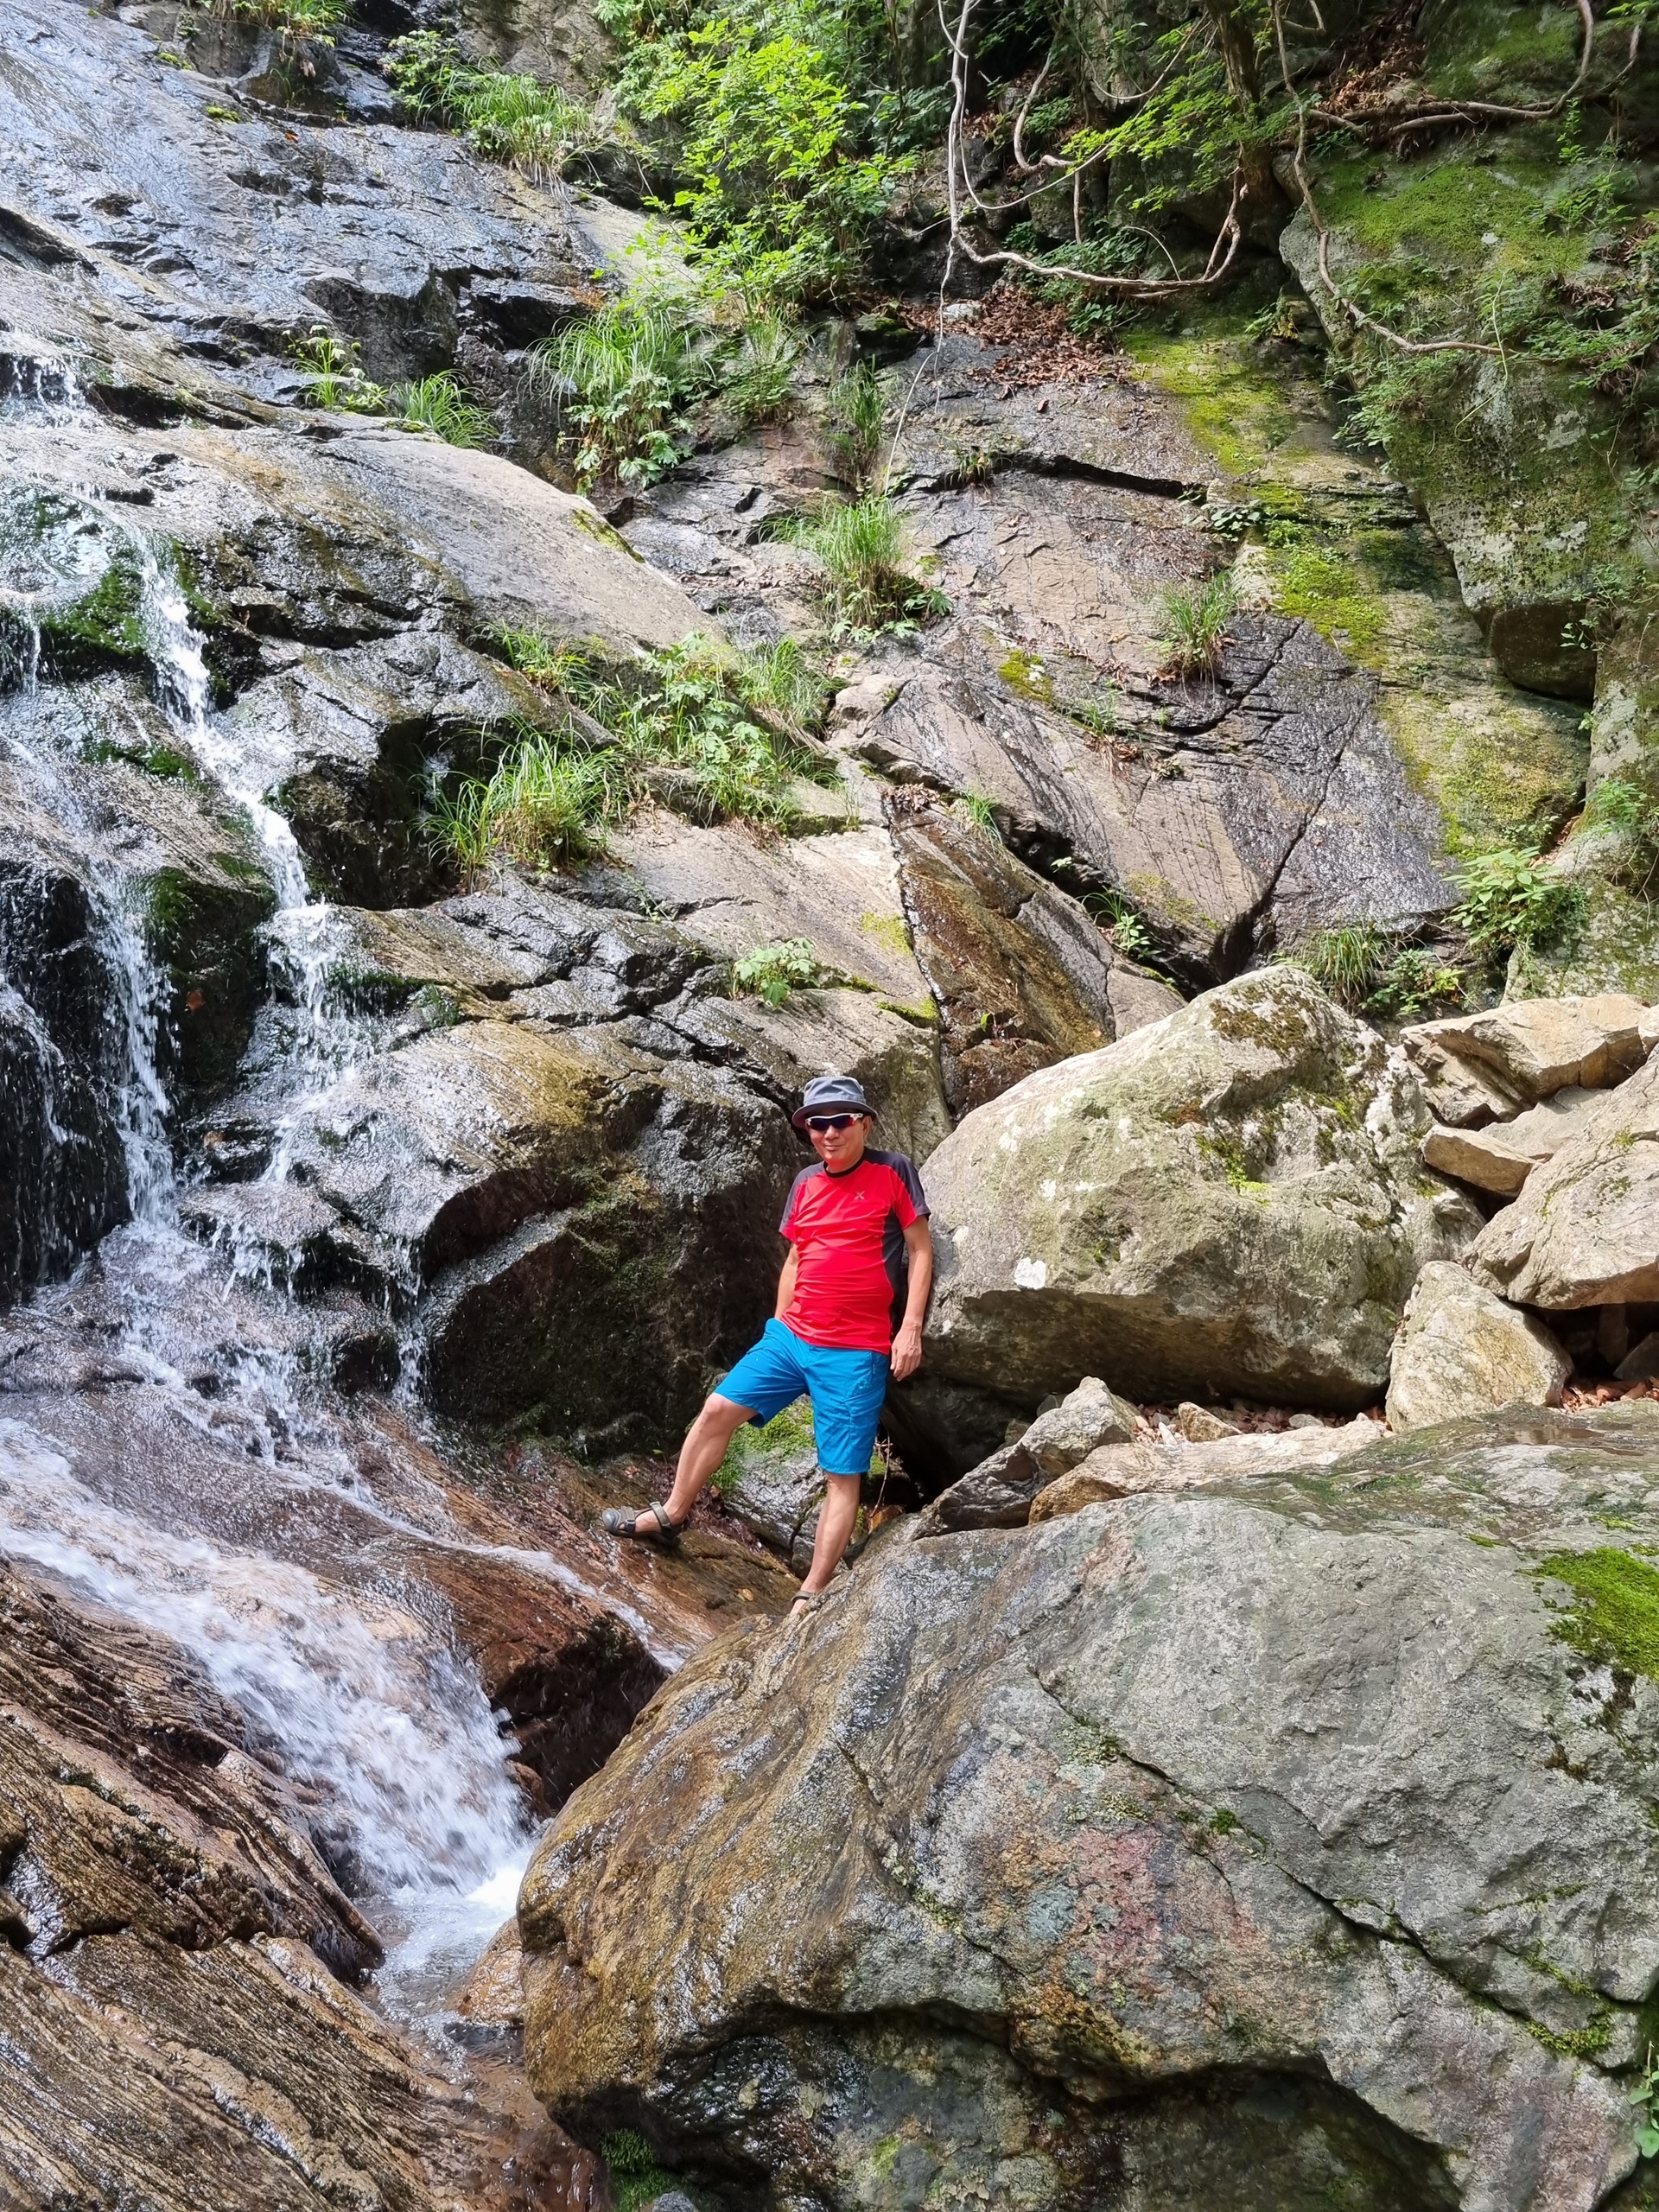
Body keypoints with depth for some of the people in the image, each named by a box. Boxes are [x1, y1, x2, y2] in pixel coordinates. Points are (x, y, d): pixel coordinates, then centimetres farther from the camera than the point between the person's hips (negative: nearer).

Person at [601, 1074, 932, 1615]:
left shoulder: (891, 1171, -6)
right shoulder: (806, 1184, 9)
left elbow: (920, 1248, -5)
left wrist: (910, 1328, -12)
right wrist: (779, 1327, 16)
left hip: (855, 1354, -6)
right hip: (790, 1337, 6)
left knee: (842, 1476, -3)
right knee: (716, 1410, 6)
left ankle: (810, 1599, 0)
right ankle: (671, 1516, 26)